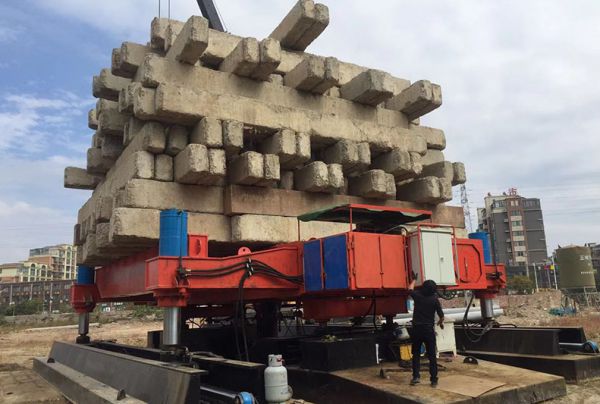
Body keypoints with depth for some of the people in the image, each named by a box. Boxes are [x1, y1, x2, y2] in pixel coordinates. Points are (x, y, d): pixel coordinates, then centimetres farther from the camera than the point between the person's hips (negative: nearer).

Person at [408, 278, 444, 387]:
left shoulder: (417, 296, -3)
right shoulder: (434, 300, -8)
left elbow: (410, 289, 20)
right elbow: (441, 316, -5)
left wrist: (414, 279, 37)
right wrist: (440, 322, 17)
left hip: (416, 329, 2)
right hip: (429, 330, -2)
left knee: (416, 354, 14)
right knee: (431, 356, 6)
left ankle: (416, 376, 8)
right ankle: (434, 380, 7)